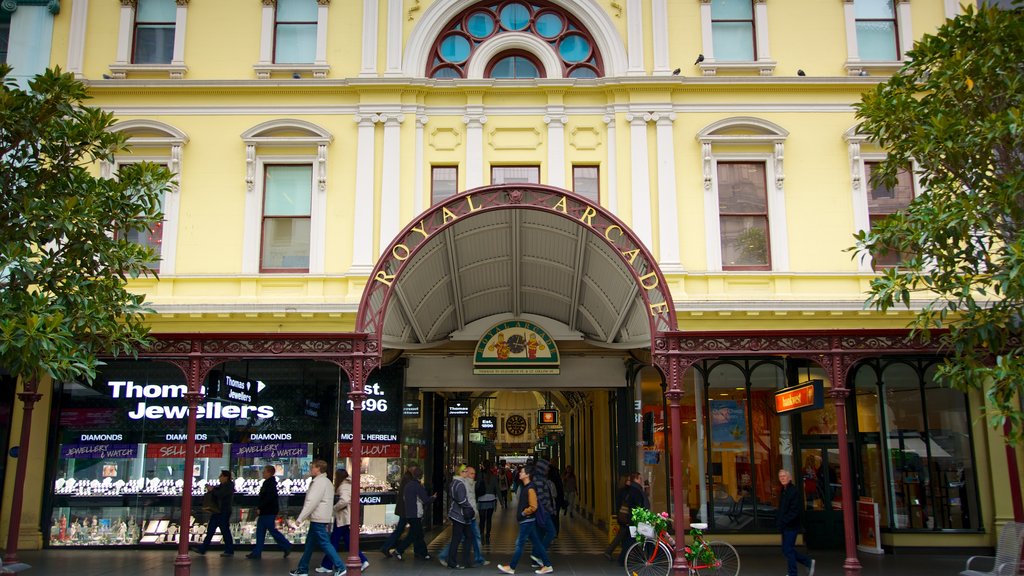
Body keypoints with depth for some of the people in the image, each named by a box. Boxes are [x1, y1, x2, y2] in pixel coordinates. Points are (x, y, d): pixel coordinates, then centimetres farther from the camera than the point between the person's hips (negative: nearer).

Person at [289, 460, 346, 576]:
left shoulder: (319, 482, -15)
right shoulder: (327, 482, 17)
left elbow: (312, 502, -22)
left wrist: (300, 518, -19)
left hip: (318, 520, -10)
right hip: (324, 518, 10)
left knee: (325, 543, -7)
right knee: (309, 543, 15)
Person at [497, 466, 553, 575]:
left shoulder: (530, 489, -19)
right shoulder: (525, 487, 11)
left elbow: (533, 507, -23)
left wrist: (523, 513, -13)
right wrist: (521, 514, 12)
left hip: (527, 521, -10)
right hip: (527, 520, 10)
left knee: (520, 544, -1)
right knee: (536, 543, 11)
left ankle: (511, 567, 6)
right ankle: (547, 565, 14)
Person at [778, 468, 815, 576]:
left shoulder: (794, 491, -14)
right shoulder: (783, 491, 13)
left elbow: (794, 511, -19)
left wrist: (783, 521, -20)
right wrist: (778, 520, 4)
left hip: (791, 526, -9)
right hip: (785, 526, 9)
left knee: (788, 550, -5)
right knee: (787, 550, 13)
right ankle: (809, 563, 27)